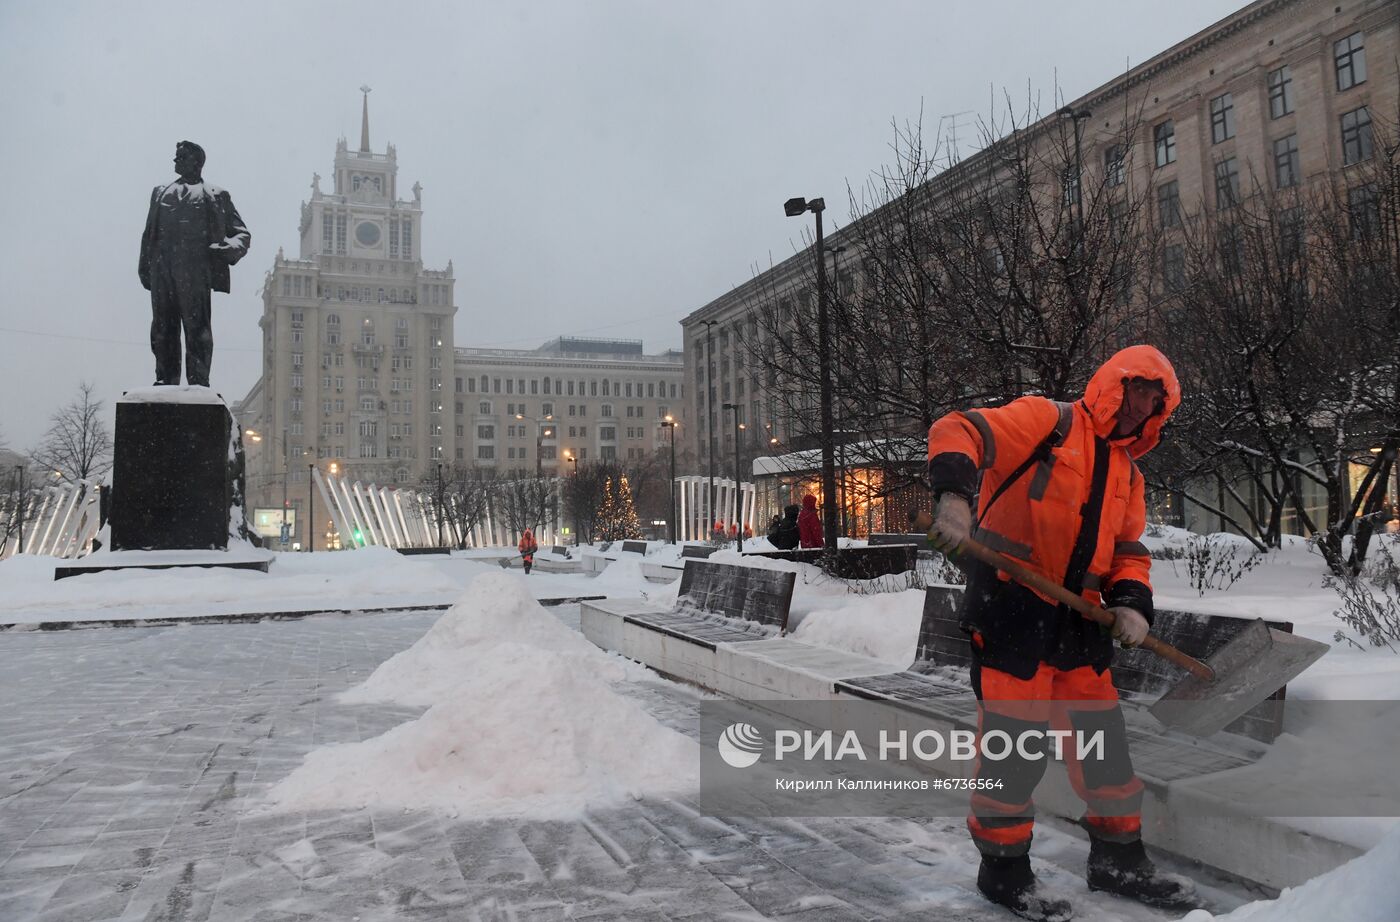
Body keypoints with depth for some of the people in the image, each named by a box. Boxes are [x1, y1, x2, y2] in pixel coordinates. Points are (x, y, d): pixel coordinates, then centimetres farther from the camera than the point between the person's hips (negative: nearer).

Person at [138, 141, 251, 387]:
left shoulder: (214, 196, 14)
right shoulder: (161, 193, 26)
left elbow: (242, 233, 11)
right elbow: (149, 233, 23)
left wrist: (229, 248, -10)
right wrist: (144, 267, 12)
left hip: (195, 270, -4)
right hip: (161, 268, 4)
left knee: (196, 326, -9)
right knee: (162, 328, 0)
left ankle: (198, 383, -11)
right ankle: (165, 380, 4)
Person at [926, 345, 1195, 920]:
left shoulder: (1127, 473, 20)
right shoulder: (1047, 421, -4)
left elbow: (1128, 551, 20)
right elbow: (958, 432, -16)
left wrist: (1131, 602, -1)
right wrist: (954, 494, -35)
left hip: (1076, 618, 8)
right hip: (1009, 606, -8)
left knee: (1102, 737, 14)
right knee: (1015, 741, -3)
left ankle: (1119, 859, 33)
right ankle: (1003, 868, 16)